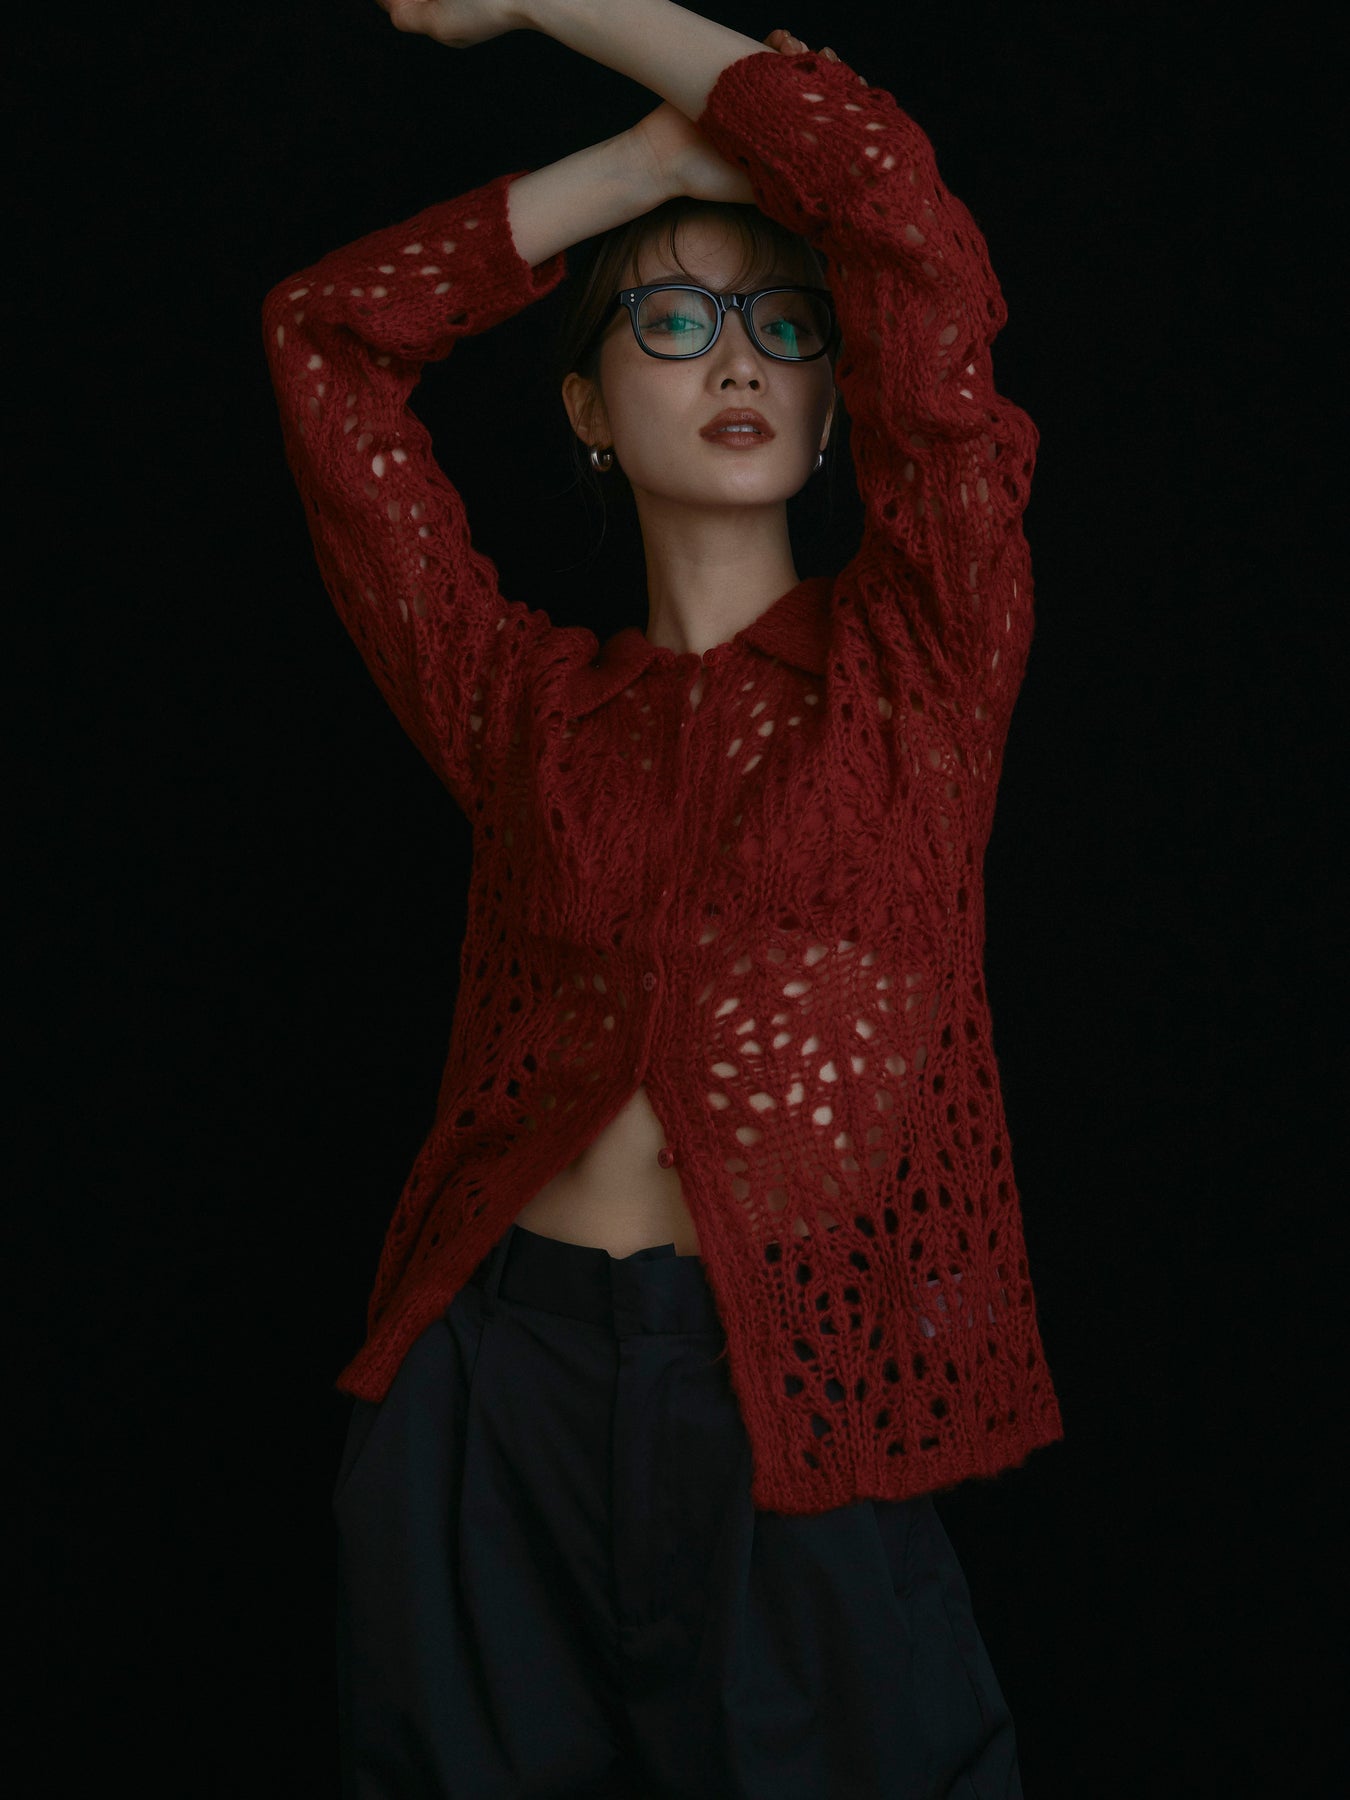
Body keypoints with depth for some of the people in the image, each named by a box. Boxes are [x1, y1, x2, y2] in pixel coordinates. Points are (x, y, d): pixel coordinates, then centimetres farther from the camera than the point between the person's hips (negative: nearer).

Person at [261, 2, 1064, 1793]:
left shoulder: (922, 650, 4)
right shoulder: (529, 697, 9)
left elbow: (898, 207, -3)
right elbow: (324, 334, 6)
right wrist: (671, 148, 7)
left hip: (795, 1400, -2)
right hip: (493, 1381, 2)